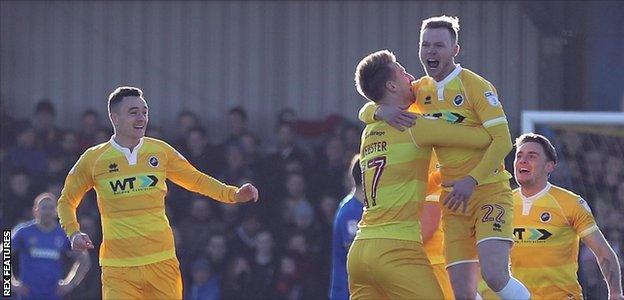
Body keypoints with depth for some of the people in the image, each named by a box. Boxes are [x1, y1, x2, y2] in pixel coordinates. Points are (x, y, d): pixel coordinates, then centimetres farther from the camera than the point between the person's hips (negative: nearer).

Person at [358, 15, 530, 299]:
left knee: (494, 275, -25)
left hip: (489, 191, -6)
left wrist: (471, 180, -24)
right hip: (454, 200, 6)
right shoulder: (422, 90, 11)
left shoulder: (476, 86, -8)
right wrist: (382, 111, -10)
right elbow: (365, 113, 15)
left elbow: (502, 141, -13)